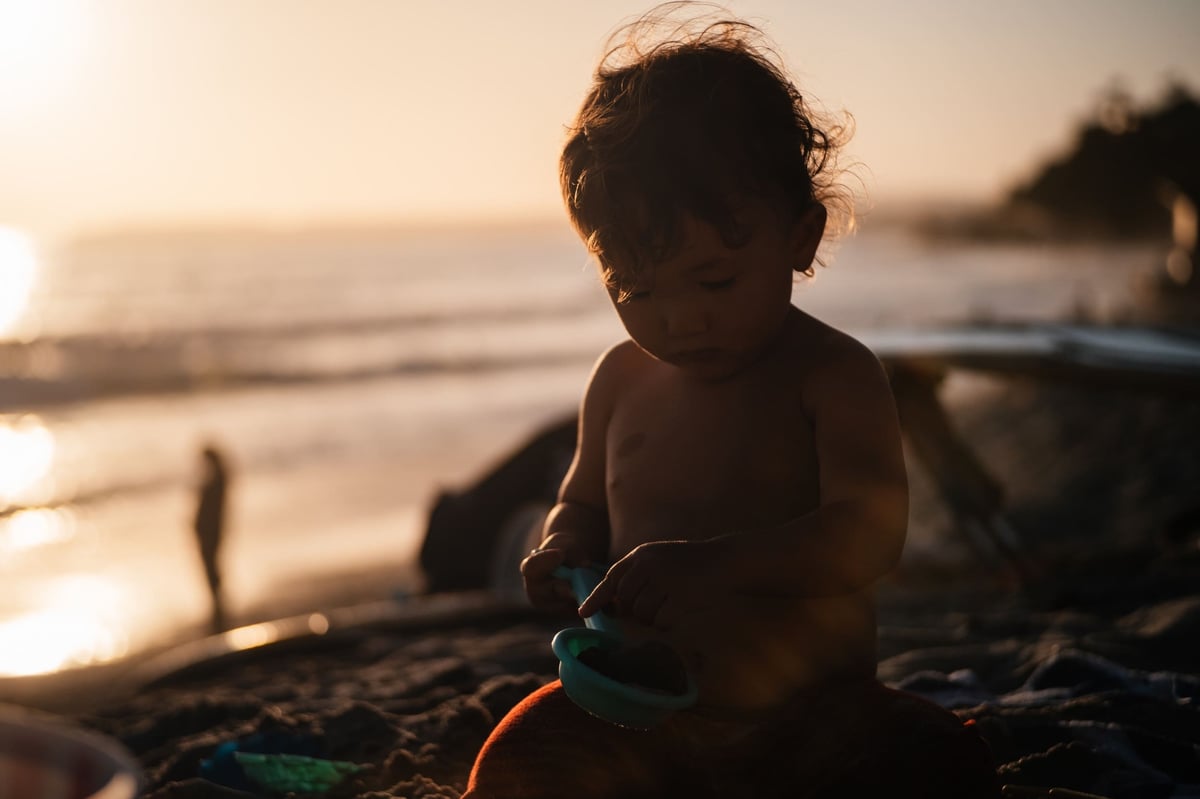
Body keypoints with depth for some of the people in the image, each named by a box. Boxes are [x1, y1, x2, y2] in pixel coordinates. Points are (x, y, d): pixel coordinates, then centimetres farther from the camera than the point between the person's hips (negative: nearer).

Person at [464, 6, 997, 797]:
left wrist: (708, 563, -36)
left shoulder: (834, 376, -8)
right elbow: (585, 501, 23)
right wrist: (564, 552, -4)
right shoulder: (623, 380, 7)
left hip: (812, 721, -3)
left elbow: (870, 532, -22)